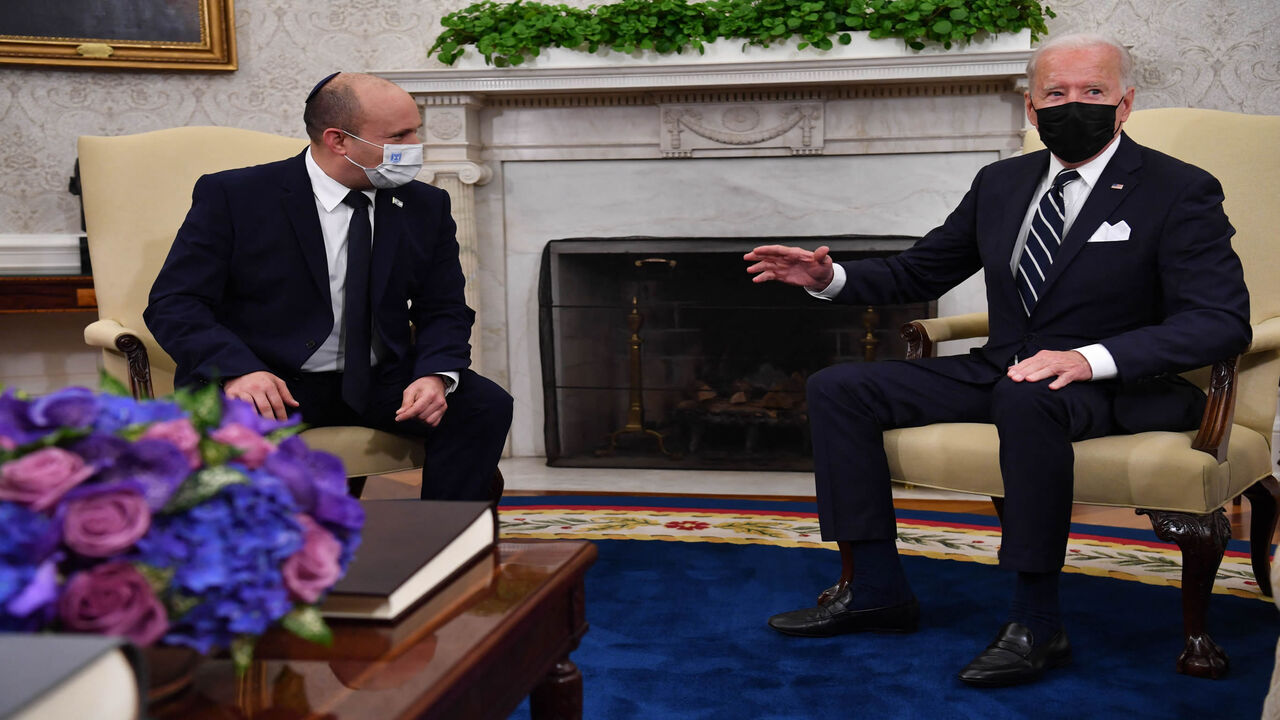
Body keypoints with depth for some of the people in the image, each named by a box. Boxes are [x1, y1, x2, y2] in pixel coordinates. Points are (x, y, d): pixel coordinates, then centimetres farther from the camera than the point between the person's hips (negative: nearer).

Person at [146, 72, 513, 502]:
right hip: (270, 385, -3)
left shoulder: (425, 206, 5)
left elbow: (444, 312, 8)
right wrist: (239, 370, -29)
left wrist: (436, 375, -16)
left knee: (485, 406, -20)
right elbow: (173, 303, -9)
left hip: (378, 382, 4)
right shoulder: (232, 197, -7)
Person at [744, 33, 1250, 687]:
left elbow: (1221, 320, -15)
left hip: (1112, 387, -6)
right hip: (998, 371, 7)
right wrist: (832, 278, 0)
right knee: (836, 388, -6)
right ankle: (877, 590, -3)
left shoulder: (1180, 192, -5)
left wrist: (1092, 358, -29)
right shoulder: (1000, 184, 12)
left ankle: (1036, 625, -29)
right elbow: (920, 271, 20)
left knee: (1026, 399, -41)